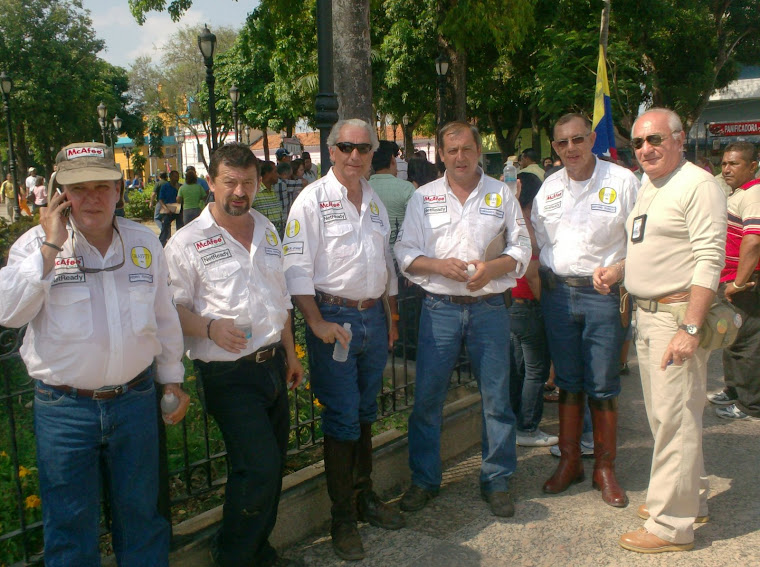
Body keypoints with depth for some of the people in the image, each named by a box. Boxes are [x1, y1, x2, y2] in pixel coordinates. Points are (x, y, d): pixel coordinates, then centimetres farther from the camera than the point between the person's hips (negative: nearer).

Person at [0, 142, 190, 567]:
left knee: (141, 514, 18)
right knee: (70, 524, 13)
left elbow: (165, 316, 12)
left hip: (136, 400, 2)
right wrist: (50, 247, -22)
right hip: (64, 408, -2)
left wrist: (172, 377, 14)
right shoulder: (37, 244, -5)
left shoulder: (145, 242, 3)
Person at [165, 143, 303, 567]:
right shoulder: (188, 242, -8)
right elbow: (172, 309, -9)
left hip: (272, 365, 7)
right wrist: (210, 328, -26)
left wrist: (290, 353, 21)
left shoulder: (267, 230, 12)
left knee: (274, 464, 14)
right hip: (229, 374, -6)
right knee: (260, 467, -12)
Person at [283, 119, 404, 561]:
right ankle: (342, 516, 13)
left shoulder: (375, 201, 14)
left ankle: (365, 495, 32)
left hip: (374, 316, 6)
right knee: (342, 419, -1)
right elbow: (297, 268, -13)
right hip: (335, 317, -6)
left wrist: (392, 317, 18)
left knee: (366, 413, 16)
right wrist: (317, 323, -20)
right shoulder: (313, 200, -7)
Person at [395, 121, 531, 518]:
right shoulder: (423, 198, 7)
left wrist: (492, 267, -12)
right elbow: (405, 254, 4)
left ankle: (496, 481, 21)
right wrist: (440, 265, -14)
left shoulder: (501, 195, 8)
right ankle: (423, 480, 20)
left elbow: (521, 248, 7)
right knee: (427, 399, 3)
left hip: (490, 307, 0)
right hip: (439, 308, 0)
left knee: (496, 398, 5)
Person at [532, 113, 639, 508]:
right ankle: (569, 461, 23)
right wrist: (538, 281, 5)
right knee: (568, 383, 11)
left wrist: (620, 271, -15)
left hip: (603, 294, -3)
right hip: (557, 293, 4)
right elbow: (536, 240, 16)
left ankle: (604, 468, 16)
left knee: (602, 386, 1)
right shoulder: (549, 187, 10)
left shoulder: (621, 181, -2)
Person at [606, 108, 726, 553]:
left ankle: (672, 525, 6)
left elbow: (709, 260, -19)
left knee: (675, 417, -4)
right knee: (663, 415, 17)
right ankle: (691, 499, 34)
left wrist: (691, 328, -24)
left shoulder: (698, 185, -13)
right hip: (646, 314, 10)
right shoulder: (648, 187, 16)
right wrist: (614, 271, 8)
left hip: (679, 314, -9)